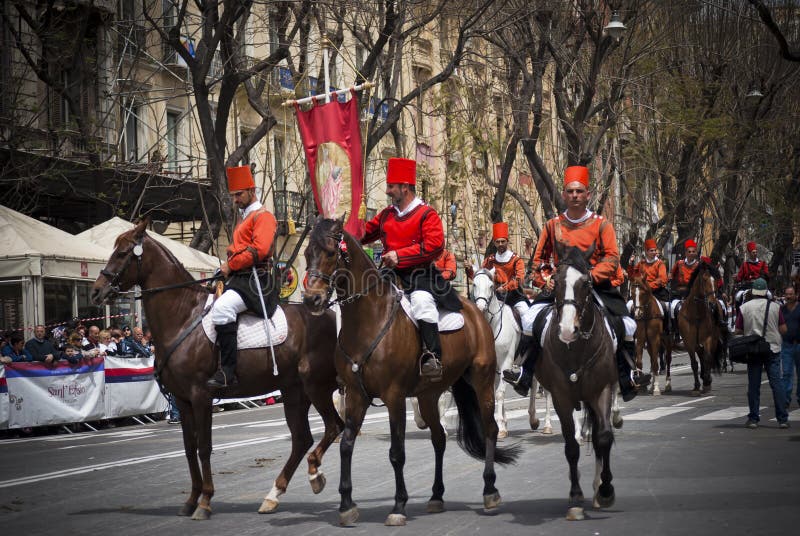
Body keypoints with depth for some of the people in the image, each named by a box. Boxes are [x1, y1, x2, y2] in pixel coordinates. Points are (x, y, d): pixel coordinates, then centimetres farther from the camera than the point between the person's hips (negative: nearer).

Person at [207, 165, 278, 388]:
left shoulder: (263, 216, -5)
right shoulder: (243, 217, 25)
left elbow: (259, 250, -18)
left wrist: (230, 265, -12)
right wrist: (228, 266, 10)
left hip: (256, 281, -11)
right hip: (238, 278, 11)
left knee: (222, 307, -33)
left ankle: (227, 371, -33)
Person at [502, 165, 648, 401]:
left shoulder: (601, 225, 1)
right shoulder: (553, 225, 7)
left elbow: (612, 258, -7)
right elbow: (539, 258, 14)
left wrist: (591, 275, -23)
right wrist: (543, 281, -3)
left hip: (597, 285, -1)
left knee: (627, 325, -15)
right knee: (530, 318, -20)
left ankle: (627, 378, 2)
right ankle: (524, 374, -10)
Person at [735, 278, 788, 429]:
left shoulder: (744, 308, -3)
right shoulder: (775, 307, -3)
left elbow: (738, 330, 0)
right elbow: (783, 329, -1)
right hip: (773, 349, 0)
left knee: (753, 385, 6)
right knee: (776, 383, 2)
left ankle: (753, 419, 7)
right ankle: (782, 419, -1)